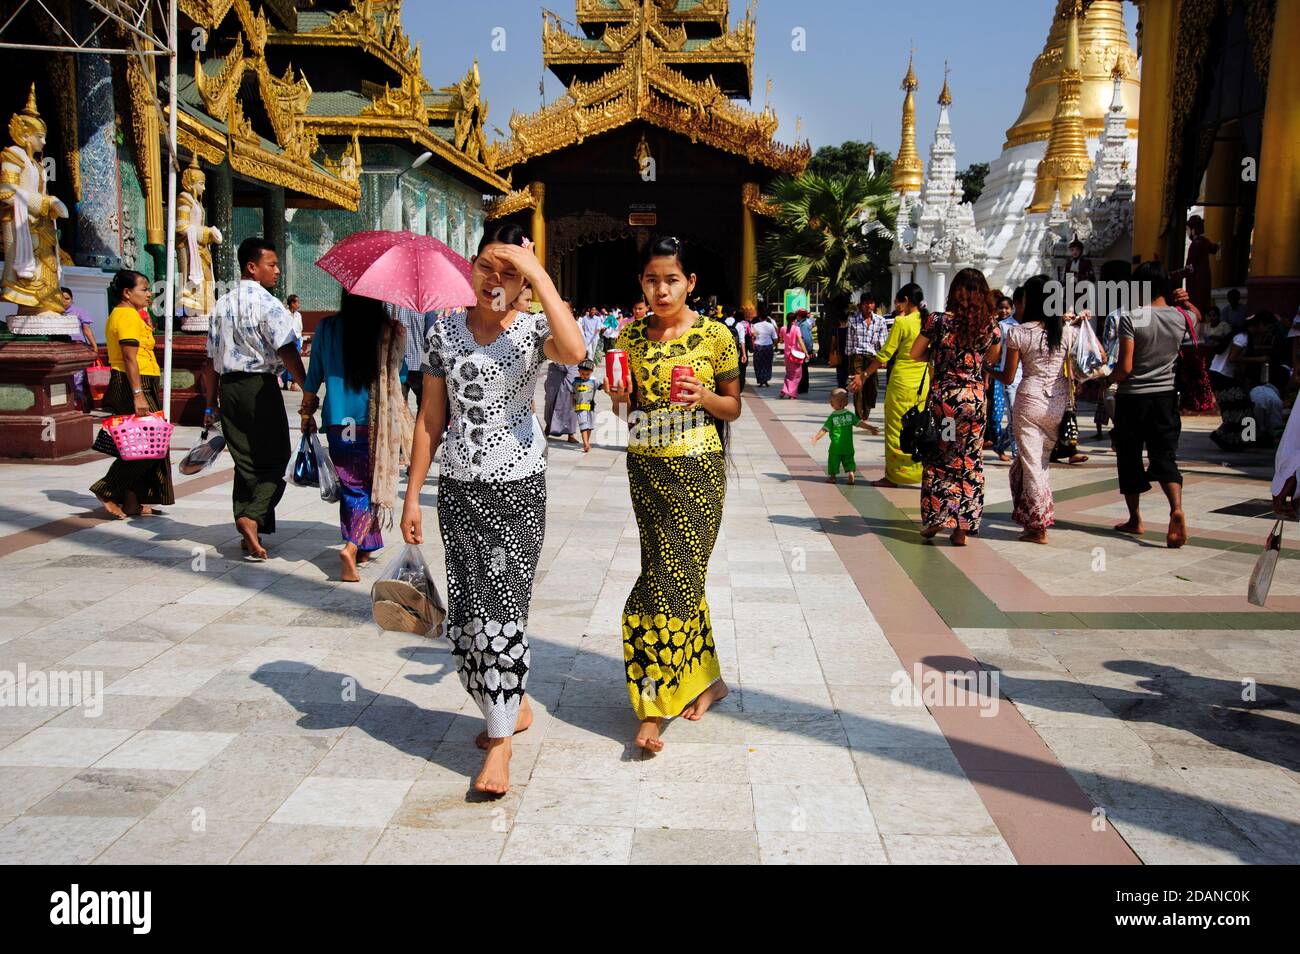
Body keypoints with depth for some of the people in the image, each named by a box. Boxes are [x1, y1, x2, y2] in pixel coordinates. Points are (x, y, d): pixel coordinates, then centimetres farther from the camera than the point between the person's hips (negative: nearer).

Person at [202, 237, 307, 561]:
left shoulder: (221, 305, 13)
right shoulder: (268, 305, -9)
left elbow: (211, 360, 15)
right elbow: (287, 353, -18)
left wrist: (211, 403, 18)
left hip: (228, 387, 7)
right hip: (260, 386, -7)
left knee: (244, 462, 12)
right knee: (275, 458, 2)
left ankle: (249, 536, 16)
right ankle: (253, 517, -17)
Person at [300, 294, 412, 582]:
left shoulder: (327, 329, 0)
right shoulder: (392, 332, -5)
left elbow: (313, 378, 5)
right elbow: (400, 377, 6)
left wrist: (307, 413, 16)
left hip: (338, 425, 2)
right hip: (378, 425, -2)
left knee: (351, 488, 15)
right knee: (374, 486, 5)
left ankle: (361, 550, 23)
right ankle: (352, 546, -13)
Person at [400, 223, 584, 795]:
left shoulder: (533, 331, -5)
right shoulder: (445, 332, 4)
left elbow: (574, 351, -31)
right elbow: (430, 419, 8)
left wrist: (537, 272, -26)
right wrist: (412, 496, 6)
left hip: (518, 489, -4)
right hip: (458, 490, 4)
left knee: (501, 609, -5)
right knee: (467, 612, 9)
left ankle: (500, 740, 7)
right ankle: (513, 707, 32)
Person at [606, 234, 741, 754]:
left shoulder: (715, 335, -3)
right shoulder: (631, 335, 6)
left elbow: (734, 406, 4)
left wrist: (705, 398, -16)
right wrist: (619, 397, -8)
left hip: (697, 468, -4)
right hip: (645, 467, 4)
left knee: (670, 578, -7)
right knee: (679, 575, 11)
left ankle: (653, 704, 2)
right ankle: (705, 676, 29)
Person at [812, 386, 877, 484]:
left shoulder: (832, 417, -6)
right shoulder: (850, 414, 1)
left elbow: (824, 429, -10)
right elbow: (860, 423, -1)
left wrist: (816, 437, -8)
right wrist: (871, 428, 3)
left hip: (836, 446, -3)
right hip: (848, 446, 3)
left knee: (833, 460, 10)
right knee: (849, 460, 13)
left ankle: (833, 476, 14)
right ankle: (851, 474, 0)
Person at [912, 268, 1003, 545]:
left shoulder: (938, 320, -8)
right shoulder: (991, 325, -2)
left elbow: (915, 354, 2)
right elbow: (992, 359, 14)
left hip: (942, 395, -1)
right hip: (975, 397, 1)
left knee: (937, 458, 12)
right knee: (969, 461, 8)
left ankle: (933, 519, 14)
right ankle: (962, 527, 10)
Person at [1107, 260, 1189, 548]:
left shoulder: (1132, 318, -15)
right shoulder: (1181, 317, -1)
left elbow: (1125, 367, -18)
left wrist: (1106, 380, 0)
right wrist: (1184, 300, 27)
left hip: (1132, 397, -3)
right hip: (1166, 396, 4)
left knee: (1129, 458, 11)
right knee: (1165, 457, 6)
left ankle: (1135, 519, 20)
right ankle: (1176, 508, -19)